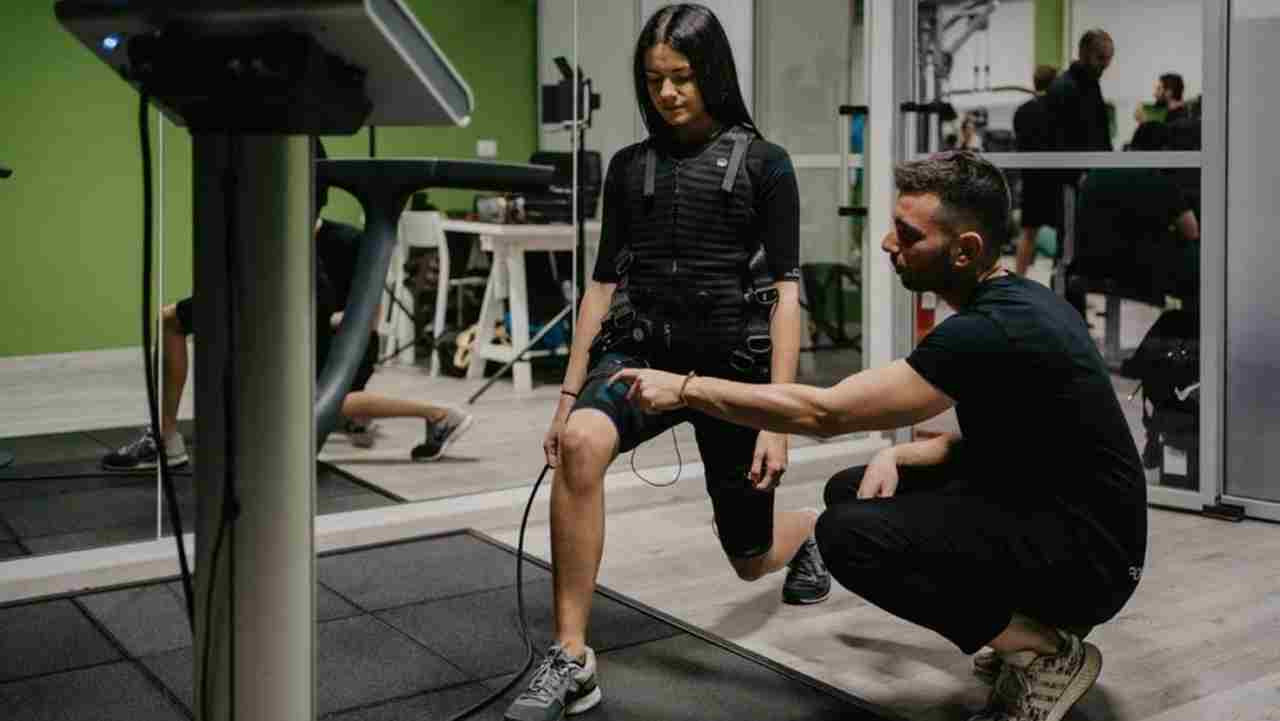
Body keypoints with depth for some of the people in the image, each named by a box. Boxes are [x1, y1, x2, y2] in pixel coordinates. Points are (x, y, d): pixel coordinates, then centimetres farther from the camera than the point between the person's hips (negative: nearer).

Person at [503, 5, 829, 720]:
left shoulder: (763, 163, -1)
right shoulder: (629, 166, 9)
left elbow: (786, 292, -6)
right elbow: (604, 284, 11)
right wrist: (568, 396, 6)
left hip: (734, 357, -2)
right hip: (643, 348, 2)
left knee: (751, 558, 11)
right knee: (581, 444, -34)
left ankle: (810, 528, 52)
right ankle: (571, 661, -22)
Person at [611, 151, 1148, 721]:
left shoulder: (994, 330, -25)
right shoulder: (1009, 304, 5)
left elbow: (825, 412, -24)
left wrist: (684, 388, -16)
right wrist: (897, 456, -1)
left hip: (1089, 549, -10)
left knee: (850, 534, -24)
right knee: (850, 491, 11)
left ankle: (1046, 653, -7)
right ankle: (1034, 616, 12)